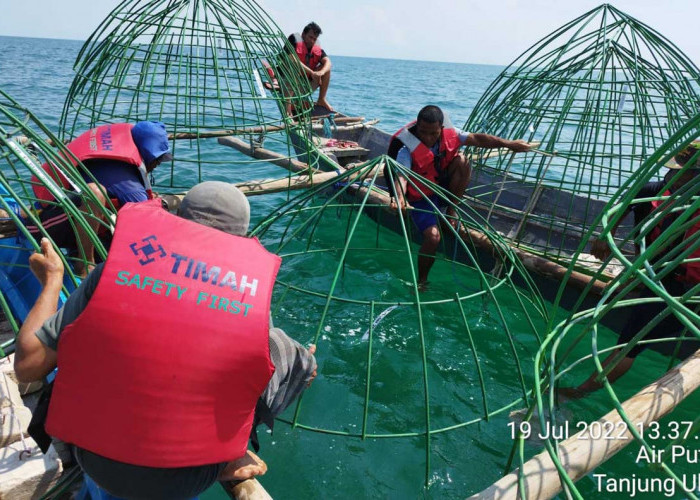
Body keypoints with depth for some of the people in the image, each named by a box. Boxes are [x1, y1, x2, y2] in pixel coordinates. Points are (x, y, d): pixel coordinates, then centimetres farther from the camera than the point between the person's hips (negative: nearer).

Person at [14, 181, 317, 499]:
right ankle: (231, 455, 9)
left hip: (98, 465, 2)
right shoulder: (254, 294, -14)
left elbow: (27, 365, -6)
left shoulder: (115, 269, -14)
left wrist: (52, 281, 7)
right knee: (296, 356, 13)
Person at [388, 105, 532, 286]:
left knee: (462, 161, -22)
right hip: (421, 198, -4)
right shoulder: (407, 148, -25)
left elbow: (476, 139, -8)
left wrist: (508, 143, -18)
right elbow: (401, 176, -39)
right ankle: (421, 281, -2)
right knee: (433, 236, -26)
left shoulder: (448, 134, -10)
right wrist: (399, 197, -59)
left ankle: (451, 211, -8)